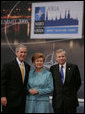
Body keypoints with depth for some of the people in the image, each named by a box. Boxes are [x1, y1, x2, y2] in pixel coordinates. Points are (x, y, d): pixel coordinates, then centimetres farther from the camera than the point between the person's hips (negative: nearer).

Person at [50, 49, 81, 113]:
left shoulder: (73, 67, 0)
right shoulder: (53, 68, 6)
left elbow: (78, 82, 4)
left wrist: (72, 92, 2)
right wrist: (55, 92, 3)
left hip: (70, 100, -1)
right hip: (57, 100, 1)